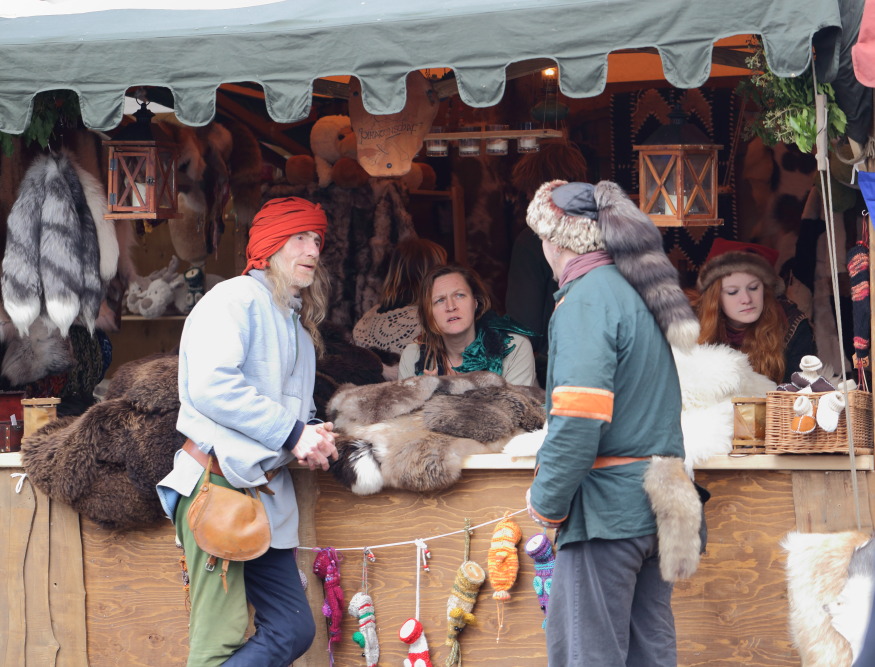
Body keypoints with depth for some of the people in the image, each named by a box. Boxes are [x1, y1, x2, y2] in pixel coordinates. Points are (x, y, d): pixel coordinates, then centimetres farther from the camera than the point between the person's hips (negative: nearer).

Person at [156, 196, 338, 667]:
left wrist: (312, 437, 6)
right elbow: (210, 385, -20)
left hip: (266, 490, 9)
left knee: (294, 629, 2)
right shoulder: (236, 298, -5)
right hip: (217, 482, -9)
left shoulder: (297, 325, 23)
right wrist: (292, 434, -15)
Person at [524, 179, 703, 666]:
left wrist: (546, 502, -12)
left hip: (607, 509, -9)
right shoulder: (639, 295, 17)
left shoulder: (585, 301, -12)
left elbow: (579, 418, -22)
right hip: (655, 505, 9)